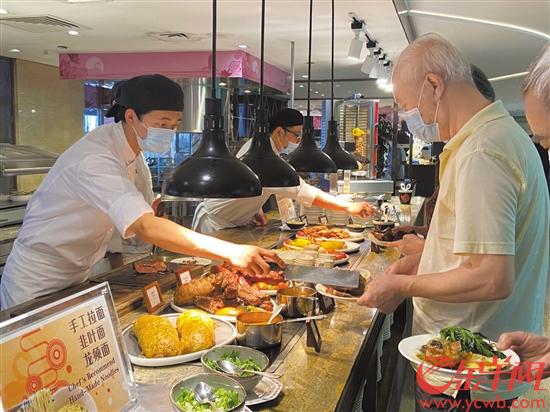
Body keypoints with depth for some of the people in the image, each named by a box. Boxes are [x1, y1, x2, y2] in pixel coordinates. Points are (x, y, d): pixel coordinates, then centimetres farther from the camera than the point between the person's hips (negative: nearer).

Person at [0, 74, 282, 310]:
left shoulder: (122, 144, -2)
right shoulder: (95, 160, -32)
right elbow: (145, 228, -44)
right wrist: (231, 252, -48)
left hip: (75, 277, 8)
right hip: (39, 285, -8)